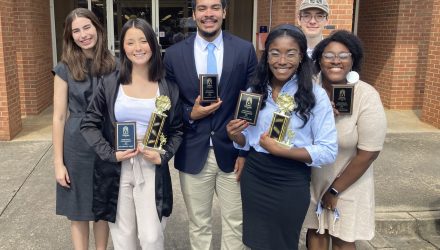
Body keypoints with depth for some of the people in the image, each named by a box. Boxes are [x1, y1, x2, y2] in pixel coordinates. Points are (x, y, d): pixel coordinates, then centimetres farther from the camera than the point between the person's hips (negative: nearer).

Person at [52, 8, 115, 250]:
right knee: (78, 212, 10)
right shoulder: (65, 69, -6)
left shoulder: (112, 65, 0)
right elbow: (59, 117, -6)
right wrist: (58, 162, -7)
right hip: (77, 147, -2)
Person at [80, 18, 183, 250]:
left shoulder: (168, 88, 0)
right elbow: (89, 125, 2)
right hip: (116, 169, 1)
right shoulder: (109, 83, -1)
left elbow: (177, 130, 8)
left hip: (151, 170, 0)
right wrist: (111, 154, -11)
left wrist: (163, 156, -9)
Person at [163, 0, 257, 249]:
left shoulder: (245, 50, -2)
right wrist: (190, 114, -15)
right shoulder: (174, 54, -1)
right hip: (193, 154, 0)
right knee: (199, 225, 16)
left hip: (233, 152, 0)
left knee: (235, 224, 14)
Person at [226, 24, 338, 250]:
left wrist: (281, 150, -22)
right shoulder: (254, 91, 0)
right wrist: (236, 136, -14)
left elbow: (328, 151, -14)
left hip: (291, 183, -3)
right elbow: (248, 140, 9)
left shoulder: (315, 95, -12)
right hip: (253, 177, 4)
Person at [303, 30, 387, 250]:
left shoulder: (367, 97, -20)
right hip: (312, 179, 3)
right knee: (315, 231, 16)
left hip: (348, 183, -2)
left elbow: (368, 153, -17)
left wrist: (335, 190, -9)